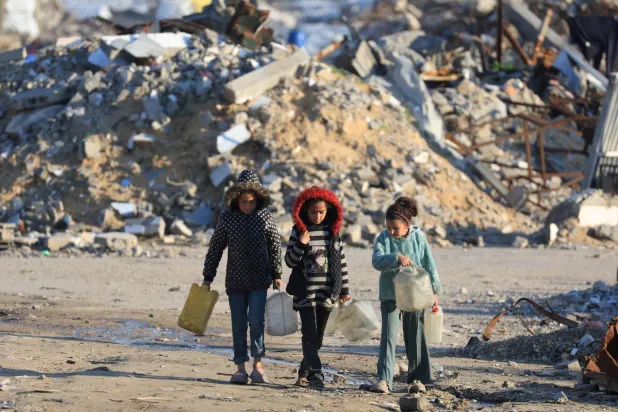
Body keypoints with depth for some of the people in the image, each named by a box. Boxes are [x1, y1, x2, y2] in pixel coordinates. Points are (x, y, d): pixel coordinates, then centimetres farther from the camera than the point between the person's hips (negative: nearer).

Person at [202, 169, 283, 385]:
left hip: (259, 280, -1)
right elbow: (215, 248, 4)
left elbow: (275, 247, 7)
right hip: (235, 280, 1)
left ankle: (258, 366, -5)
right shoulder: (227, 218, -2)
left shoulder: (265, 217, -2)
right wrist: (208, 278, 4)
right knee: (238, 325, 4)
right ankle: (240, 368, 10)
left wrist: (277, 275, 8)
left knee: (256, 320, -14)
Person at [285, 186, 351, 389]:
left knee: (317, 338, 8)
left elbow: (341, 261, 11)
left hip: (327, 293, 3)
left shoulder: (333, 231, 6)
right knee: (310, 336, -10)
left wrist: (344, 289, 9)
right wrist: (301, 244, -17)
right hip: (305, 293, -3)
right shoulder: (298, 231, -1)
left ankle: (304, 374, 20)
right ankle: (316, 376, -15)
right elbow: (290, 261, 1)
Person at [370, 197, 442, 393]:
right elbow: (377, 261, -22)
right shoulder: (383, 238, -7)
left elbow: (429, 265, 3)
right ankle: (384, 379, -16)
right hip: (390, 294, -1)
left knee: (415, 336, 11)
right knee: (388, 335, -10)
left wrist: (434, 291, 4)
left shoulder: (419, 237, -4)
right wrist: (397, 258, -37)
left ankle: (417, 377, 22)